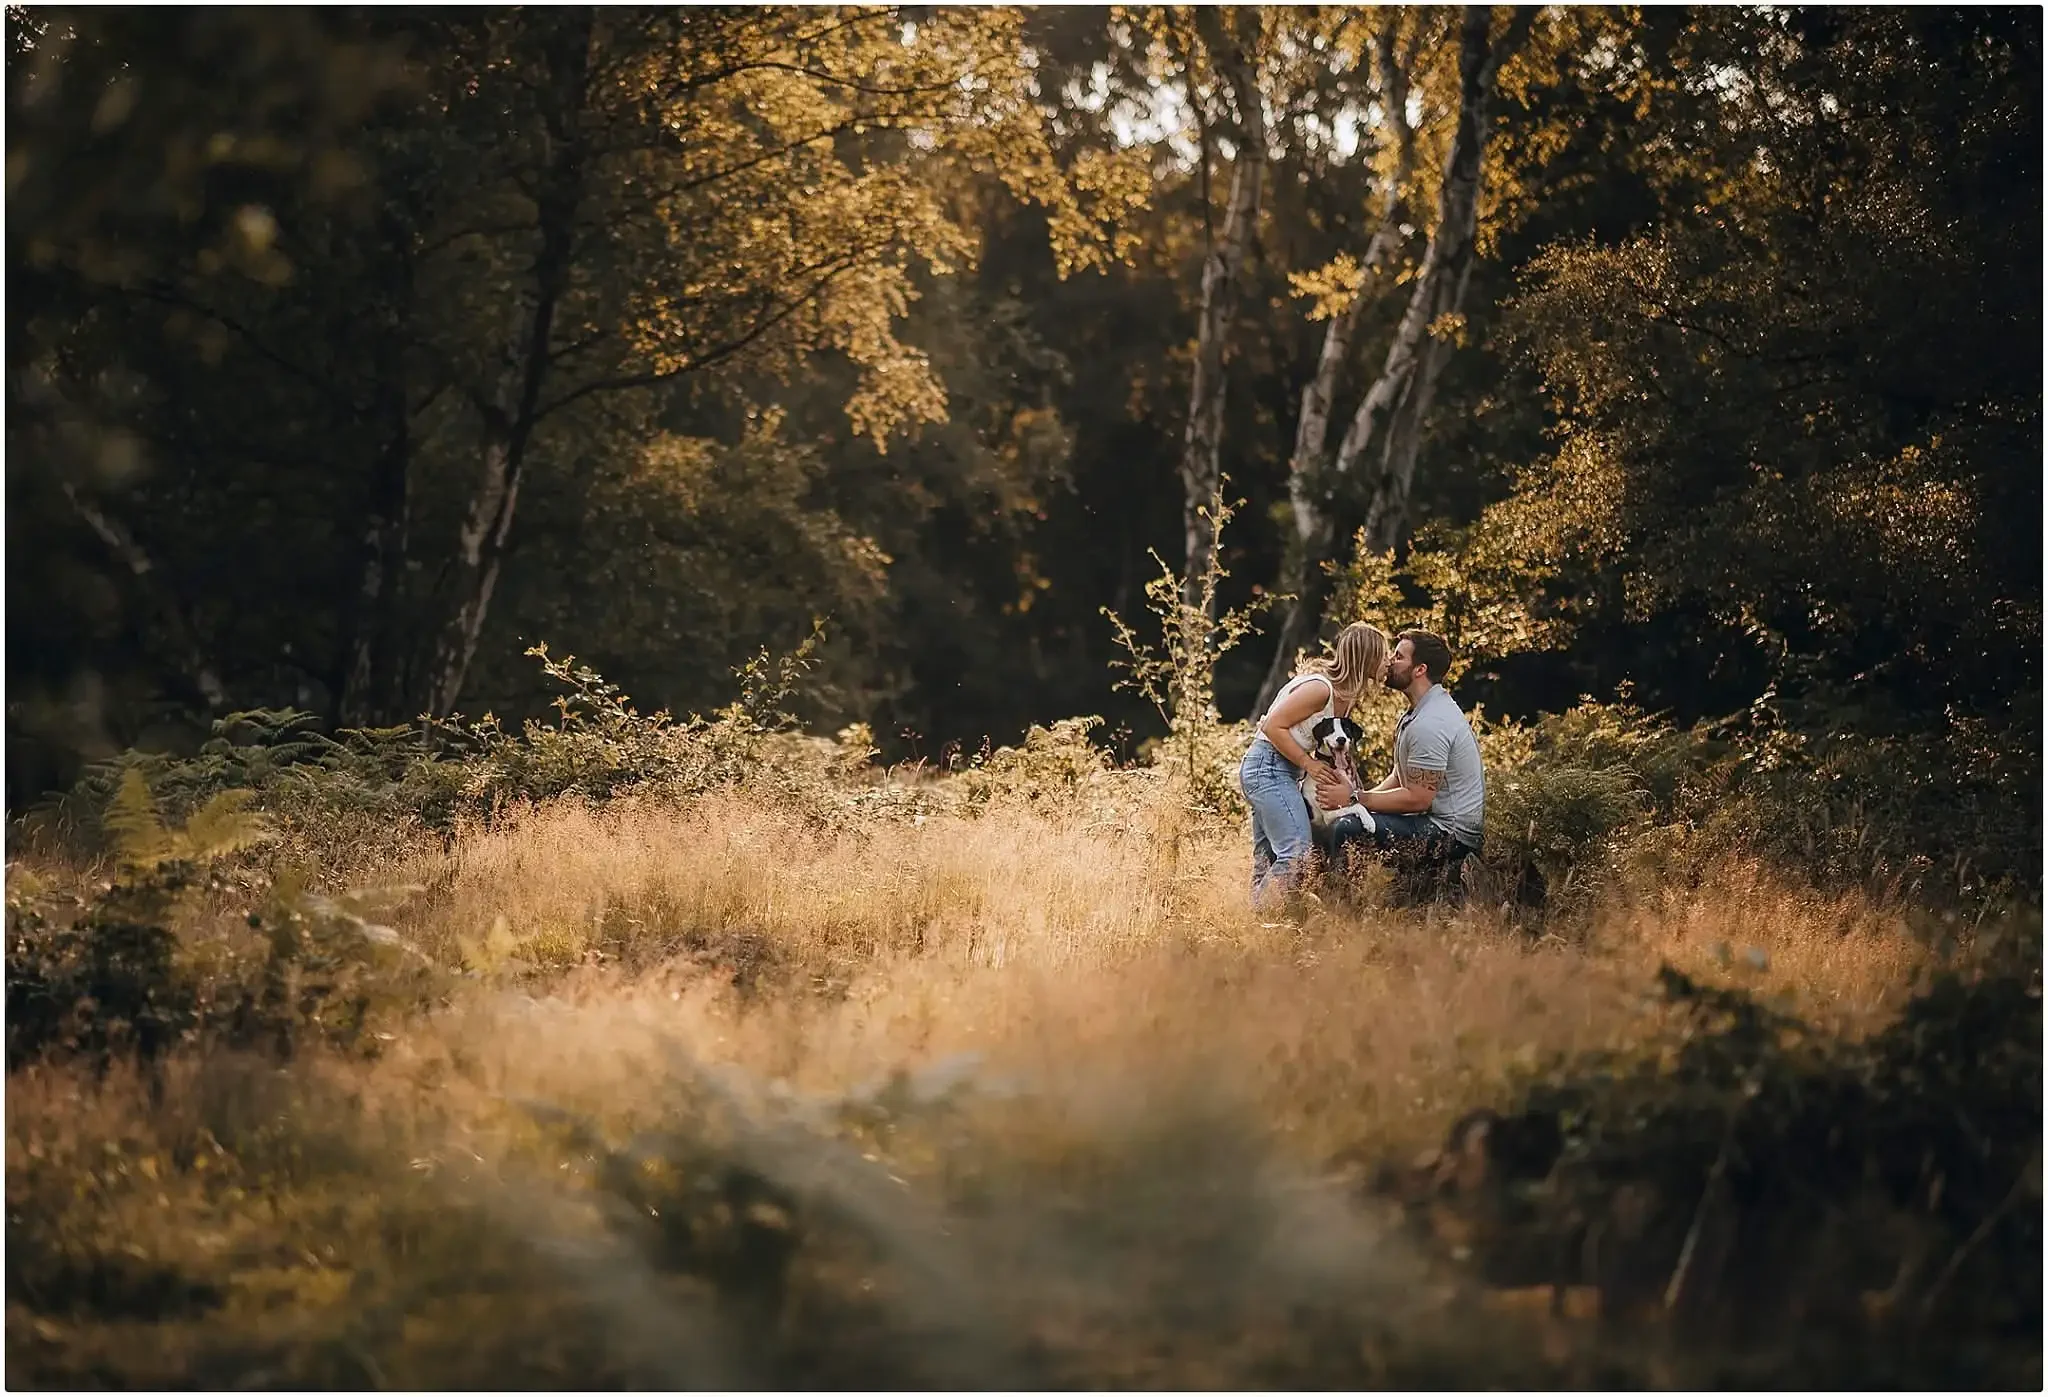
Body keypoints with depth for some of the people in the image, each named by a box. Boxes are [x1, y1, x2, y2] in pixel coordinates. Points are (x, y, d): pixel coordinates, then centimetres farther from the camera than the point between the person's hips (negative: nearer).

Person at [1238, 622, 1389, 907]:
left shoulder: (1342, 690, 9)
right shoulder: (1320, 688, -20)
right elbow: (1273, 726, -21)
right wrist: (1308, 763, -19)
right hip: (1270, 768, -11)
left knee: (1267, 860, 12)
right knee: (1297, 854, -18)